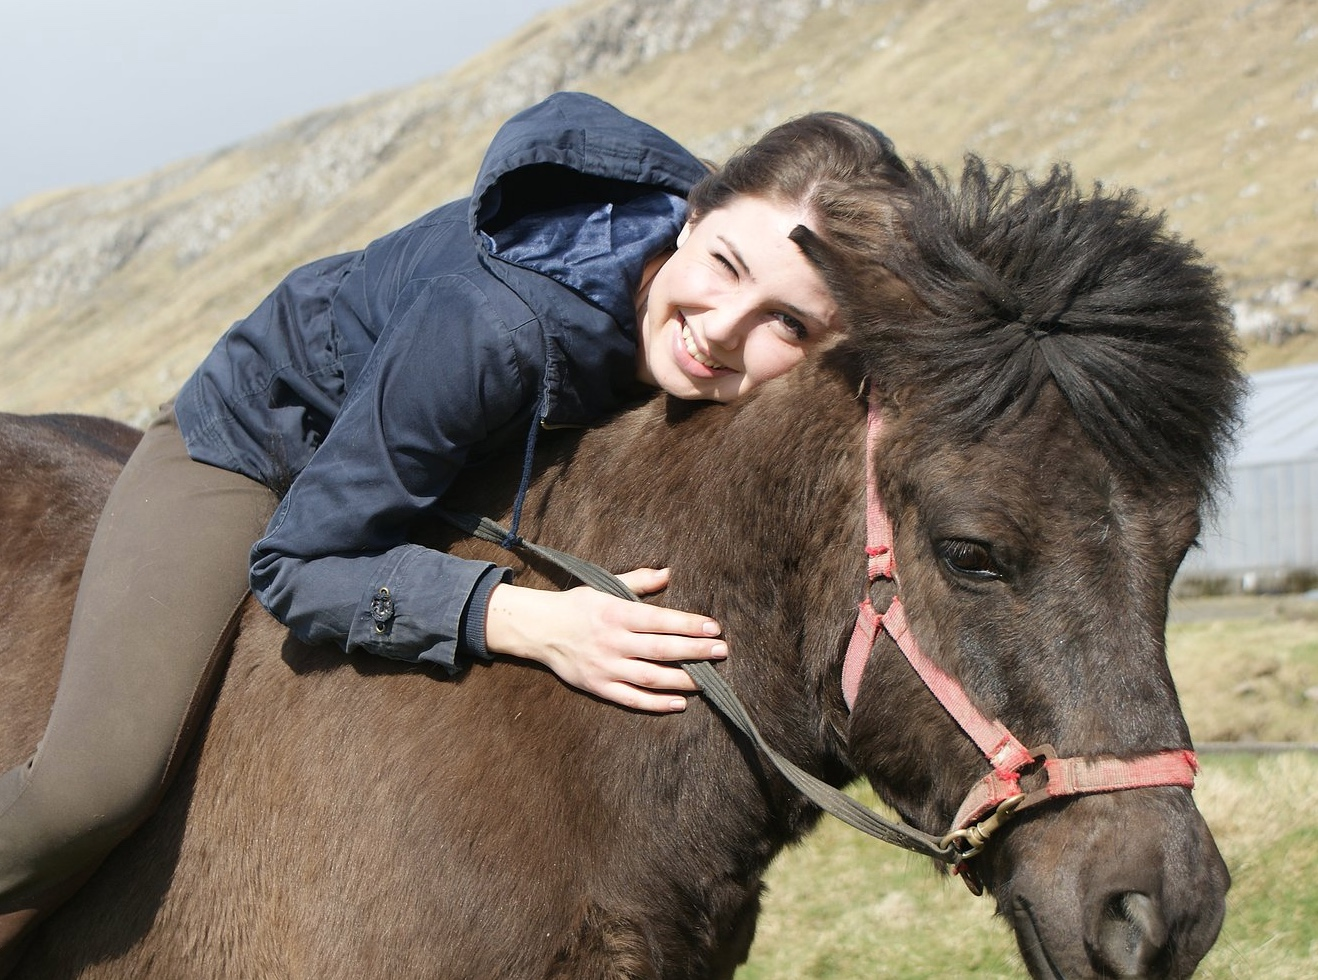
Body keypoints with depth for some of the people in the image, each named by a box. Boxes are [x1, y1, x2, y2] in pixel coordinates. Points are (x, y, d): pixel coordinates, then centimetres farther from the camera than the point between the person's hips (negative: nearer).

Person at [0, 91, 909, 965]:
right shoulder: (496, 322, -42)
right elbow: (290, 564, -34)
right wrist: (524, 619, -46)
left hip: (453, 480, 6)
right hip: (254, 453, -6)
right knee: (96, 782, -24)